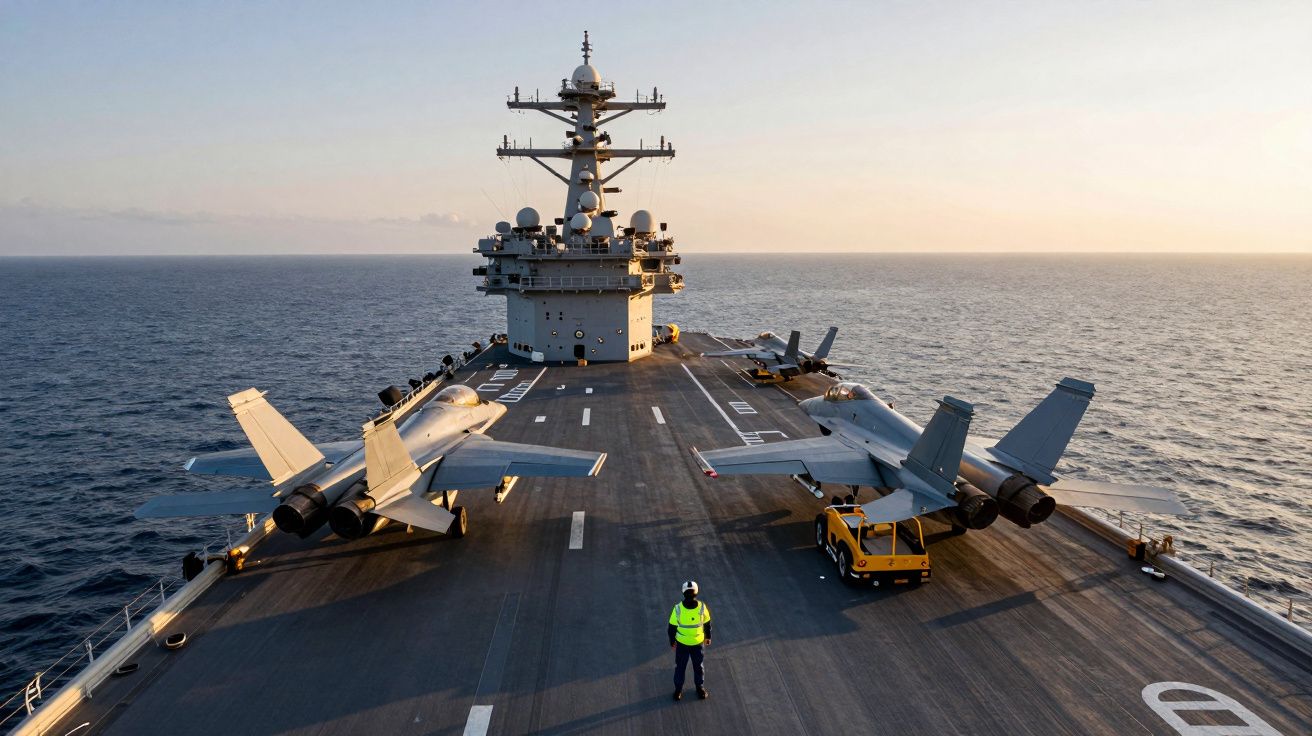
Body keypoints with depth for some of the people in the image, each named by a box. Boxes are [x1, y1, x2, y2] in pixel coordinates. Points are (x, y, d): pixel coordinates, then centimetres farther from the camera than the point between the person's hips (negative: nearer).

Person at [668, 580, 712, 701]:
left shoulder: (702, 607, -18)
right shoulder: (678, 608, -20)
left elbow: (707, 623, -1)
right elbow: (672, 626, -7)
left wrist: (708, 637, 10)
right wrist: (672, 641, 1)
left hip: (698, 643, 1)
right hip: (682, 644, -1)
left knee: (698, 666, 19)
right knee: (680, 667, 16)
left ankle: (700, 686, 41)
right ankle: (678, 688, 37)